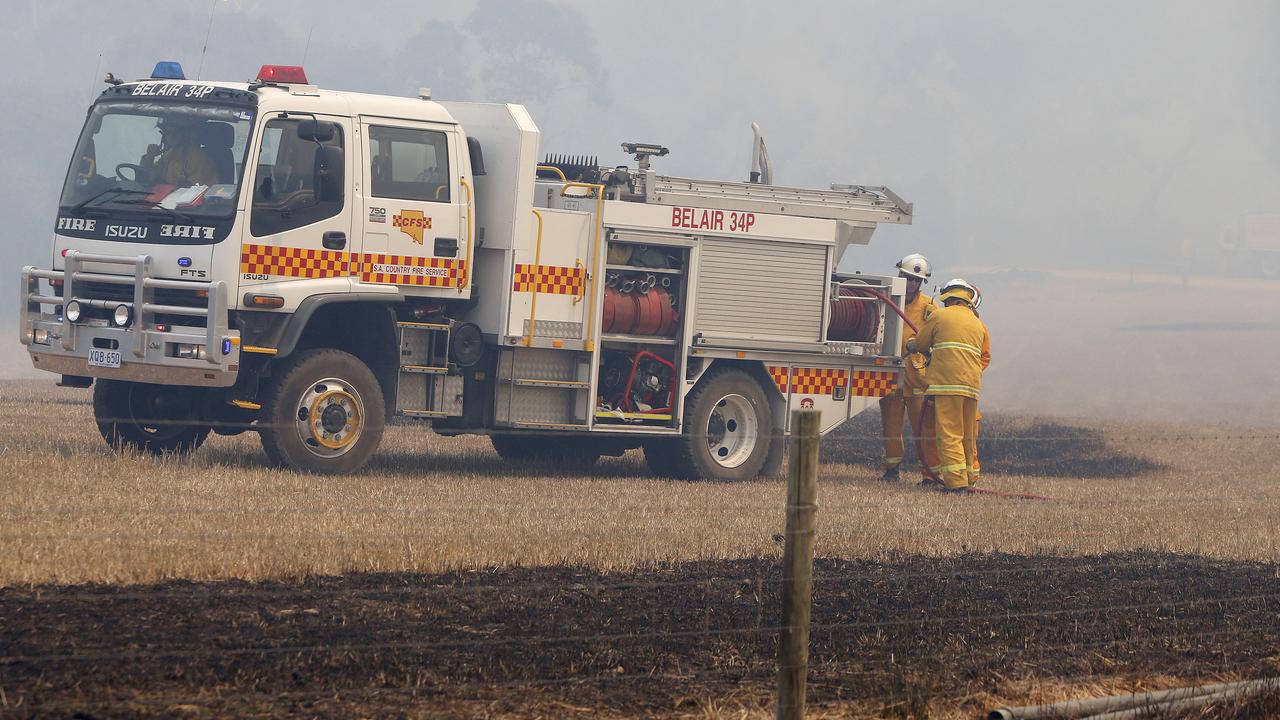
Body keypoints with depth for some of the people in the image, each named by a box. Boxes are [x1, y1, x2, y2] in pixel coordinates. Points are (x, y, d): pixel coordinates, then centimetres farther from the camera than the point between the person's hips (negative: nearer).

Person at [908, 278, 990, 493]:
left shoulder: (939, 316, 5)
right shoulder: (978, 324, 21)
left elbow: (919, 344, 13)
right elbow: (985, 357, 20)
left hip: (947, 382, -6)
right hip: (972, 385, 6)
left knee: (949, 434, -9)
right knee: (967, 436, 14)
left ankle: (956, 481, -17)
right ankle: (968, 479, 16)